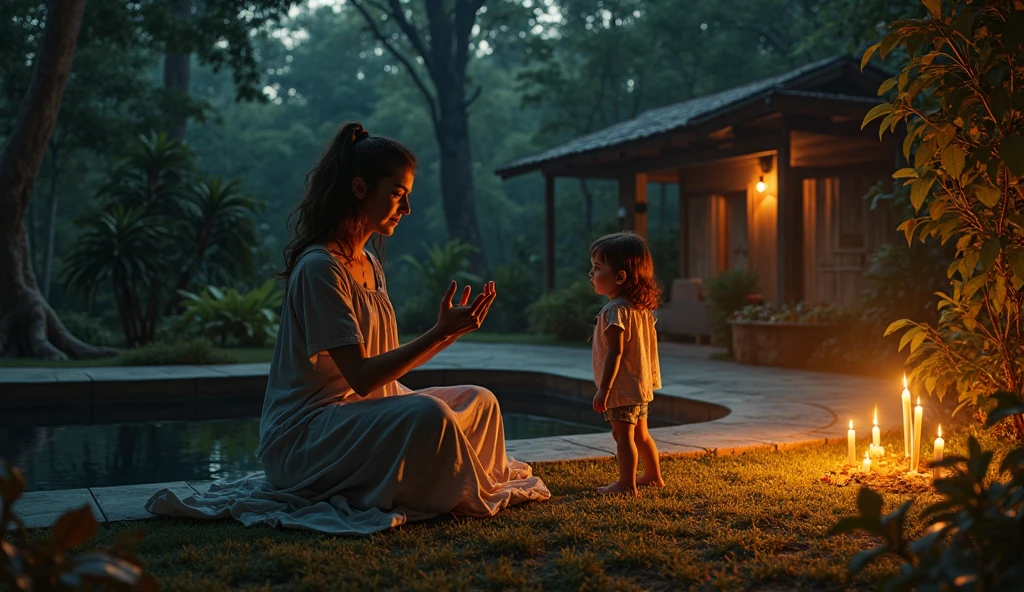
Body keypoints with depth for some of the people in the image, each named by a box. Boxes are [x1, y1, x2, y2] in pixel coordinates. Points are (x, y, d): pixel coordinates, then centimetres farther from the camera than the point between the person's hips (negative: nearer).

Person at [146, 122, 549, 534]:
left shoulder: (369, 265, 15)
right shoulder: (320, 267, -17)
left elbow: (388, 365, 10)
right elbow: (361, 376, -22)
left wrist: (450, 331, 1)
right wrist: (440, 333, -21)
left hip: (365, 410, 10)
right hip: (303, 435, -10)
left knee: (479, 402, 1)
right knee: (428, 416, -32)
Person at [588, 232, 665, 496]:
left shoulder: (615, 310, -20)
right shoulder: (642, 307, 8)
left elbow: (615, 352, -24)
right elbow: (651, 345, 13)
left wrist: (603, 389, -21)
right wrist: (652, 377, 21)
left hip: (622, 386, -10)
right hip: (641, 384, 10)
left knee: (623, 435, -2)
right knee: (640, 434, 20)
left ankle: (626, 484, 2)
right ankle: (653, 476, 31)